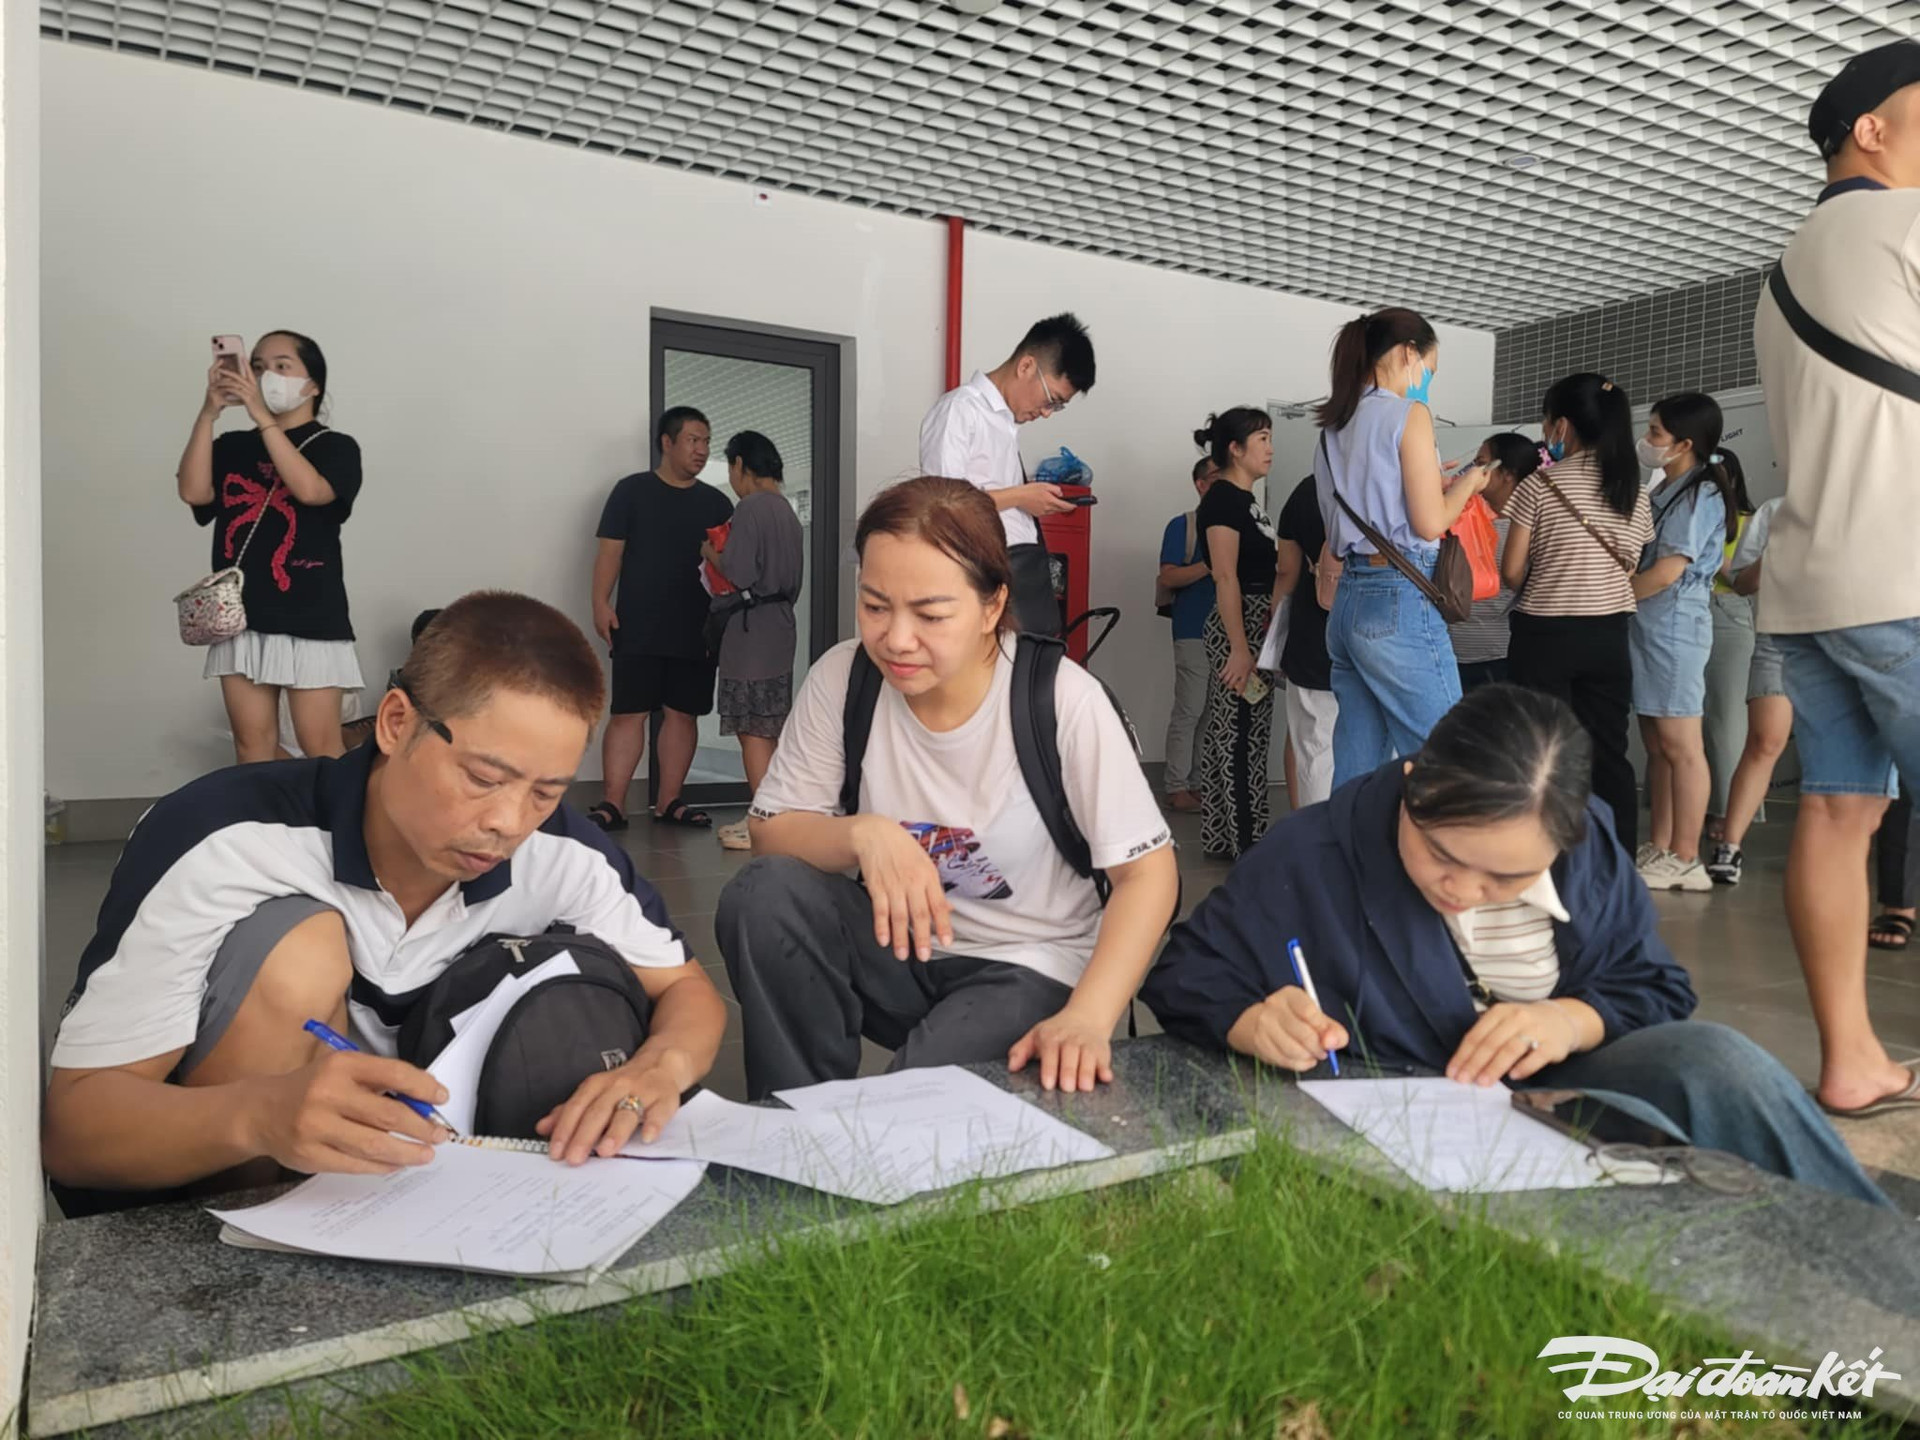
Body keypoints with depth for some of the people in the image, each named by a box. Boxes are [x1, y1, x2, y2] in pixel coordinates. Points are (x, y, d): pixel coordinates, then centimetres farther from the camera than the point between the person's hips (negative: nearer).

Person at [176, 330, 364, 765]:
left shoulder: (336, 446, 0)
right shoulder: (232, 447, 12)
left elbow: (310, 489, -20)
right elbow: (193, 491, -5)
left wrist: (261, 415, -20)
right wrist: (209, 412, -11)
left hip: (309, 618, -4)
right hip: (240, 616, 4)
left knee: (320, 745, -2)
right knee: (252, 741, 9)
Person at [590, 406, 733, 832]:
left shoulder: (716, 503, 12)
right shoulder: (632, 490, 4)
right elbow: (610, 551, 0)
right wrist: (601, 603, -11)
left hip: (697, 631, 3)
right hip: (638, 630, -3)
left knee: (683, 714, 6)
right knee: (627, 714, -4)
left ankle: (668, 802, 14)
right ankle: (612, 805, -2)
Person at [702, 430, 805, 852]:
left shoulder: (750, 507, -11)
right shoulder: (788, 512, 16)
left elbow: (739, 574, -18)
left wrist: (711, 554, 0)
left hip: (751, 633, -9)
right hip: (780, 629, 9)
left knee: (753, 731, -5)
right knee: (769, 732, 12)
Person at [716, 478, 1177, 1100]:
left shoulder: (1063, 699, -20)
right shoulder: (839, 678, -12)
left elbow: (1147, 872, -16)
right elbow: (770, 833, -5)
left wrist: (1087, 1018, -30)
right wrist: (861, 833, -27)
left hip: (1028, 967, -4)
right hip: (898, 944, 4)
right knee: (762, 895, -23)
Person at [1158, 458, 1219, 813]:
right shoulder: (1182, 526, 2)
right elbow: (1167, 578, -7)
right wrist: (1211, 565, -15)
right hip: (1194, 633, -5)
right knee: (1190, 710, -6)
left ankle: (1200, 782, 15)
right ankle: (1177, 788, 0)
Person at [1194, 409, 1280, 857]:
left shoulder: (1245, 499, 17)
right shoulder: (1222, 499, -12)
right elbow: (1226, 577, -19)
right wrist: (1240, 649, -23)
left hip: (1259, 626, 10)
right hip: (1239, 627, -10)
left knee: (1233, 732, 12)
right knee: (1239, 734, -5)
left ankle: (1225, 835, 20)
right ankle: (1239, 839, 1)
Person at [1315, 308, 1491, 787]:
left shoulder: (1334, 427, 17)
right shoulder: (1408, 413, -5)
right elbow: (1430, 523, -10)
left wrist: (1437, 487, 26)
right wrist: (1468, 483, 8)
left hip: (1348, 601, 8)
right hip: (1401, 602, -8)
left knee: (1356, 771, 8)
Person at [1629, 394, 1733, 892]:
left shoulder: (1699, 495, -10)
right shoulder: (1666, 491, 17)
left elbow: (1667, 571, -16)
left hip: (1673, 627, -9)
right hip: (1650, 627, 9)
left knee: (1680, 745, -6)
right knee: (1657, 744, 11)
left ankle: (1685, 860, -1)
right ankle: (1660, 849, 17)